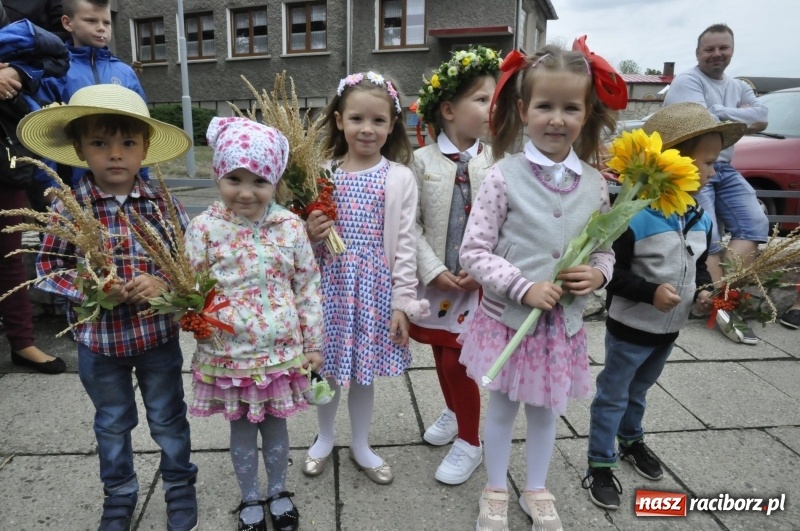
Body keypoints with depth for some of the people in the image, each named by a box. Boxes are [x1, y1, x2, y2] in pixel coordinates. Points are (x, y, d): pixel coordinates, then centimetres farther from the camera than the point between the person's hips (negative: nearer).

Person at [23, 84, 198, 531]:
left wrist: (163, 283, -23)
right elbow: (48, 269, -4)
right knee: (112, 423, 21)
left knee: (168, 418, 17)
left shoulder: (162, 203, -10)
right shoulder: (67, 209, -10)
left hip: (159, 332, 0)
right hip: (98, 339, 1)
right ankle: (119, 495, 43)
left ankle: (181, 486, 39)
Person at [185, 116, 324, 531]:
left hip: (281, 349, 0)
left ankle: (278, 491, 43)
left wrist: (313, 344, 2)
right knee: (241, 427, 17)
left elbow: (308, 288, -1)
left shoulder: (290, 227, -7)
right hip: (229, 352, 0)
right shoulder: (204, 228, -9)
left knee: (275, 422, 18)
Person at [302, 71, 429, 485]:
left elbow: (404, 243, -5)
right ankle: (325, 438, 40)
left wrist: (403, 301, -7)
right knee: (329, 366, 14)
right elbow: (313, 242, 8)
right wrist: (311, 234, -15)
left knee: (363, 369, 12)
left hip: (375, 285, -1)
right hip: (332, 283, 2)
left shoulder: (399, 178, -4)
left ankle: (361, 445, 35)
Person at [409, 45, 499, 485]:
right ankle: (454, 411, 48)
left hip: (476, 282, -2)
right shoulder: (423, 159, -5)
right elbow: (412, 223, -5)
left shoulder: (496, 161, -7)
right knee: (442, 356, 19)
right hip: (435, 280, 2)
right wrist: (434, 270, -13)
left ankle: (469, 443, 24)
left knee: (457, 363, 1)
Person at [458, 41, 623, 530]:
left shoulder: (594, 183, -2)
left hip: (564, 323, 3)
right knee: (503, 407, 15)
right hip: (508, 318, -3)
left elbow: (605, 249, 9)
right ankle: (496, 490, 40)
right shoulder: (505, 177, -14)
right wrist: (523, 288, -22)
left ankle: (538, 489, 45)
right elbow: (474, 252, -14)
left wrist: (598, 274, -12)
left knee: (547, 410, 21)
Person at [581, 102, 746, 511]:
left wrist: (703, 290, -4)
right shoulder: (634, 218, -25)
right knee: (613, 396, 8)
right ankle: (600, 465, 23)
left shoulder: (701, 219, 1)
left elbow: (700, 265, 14)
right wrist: (650, 292, -31)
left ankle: (631, 441, 49)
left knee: (639, 390, 27)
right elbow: (611, 273, -23)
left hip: (670, 329, 7)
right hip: (630, 329, -7)